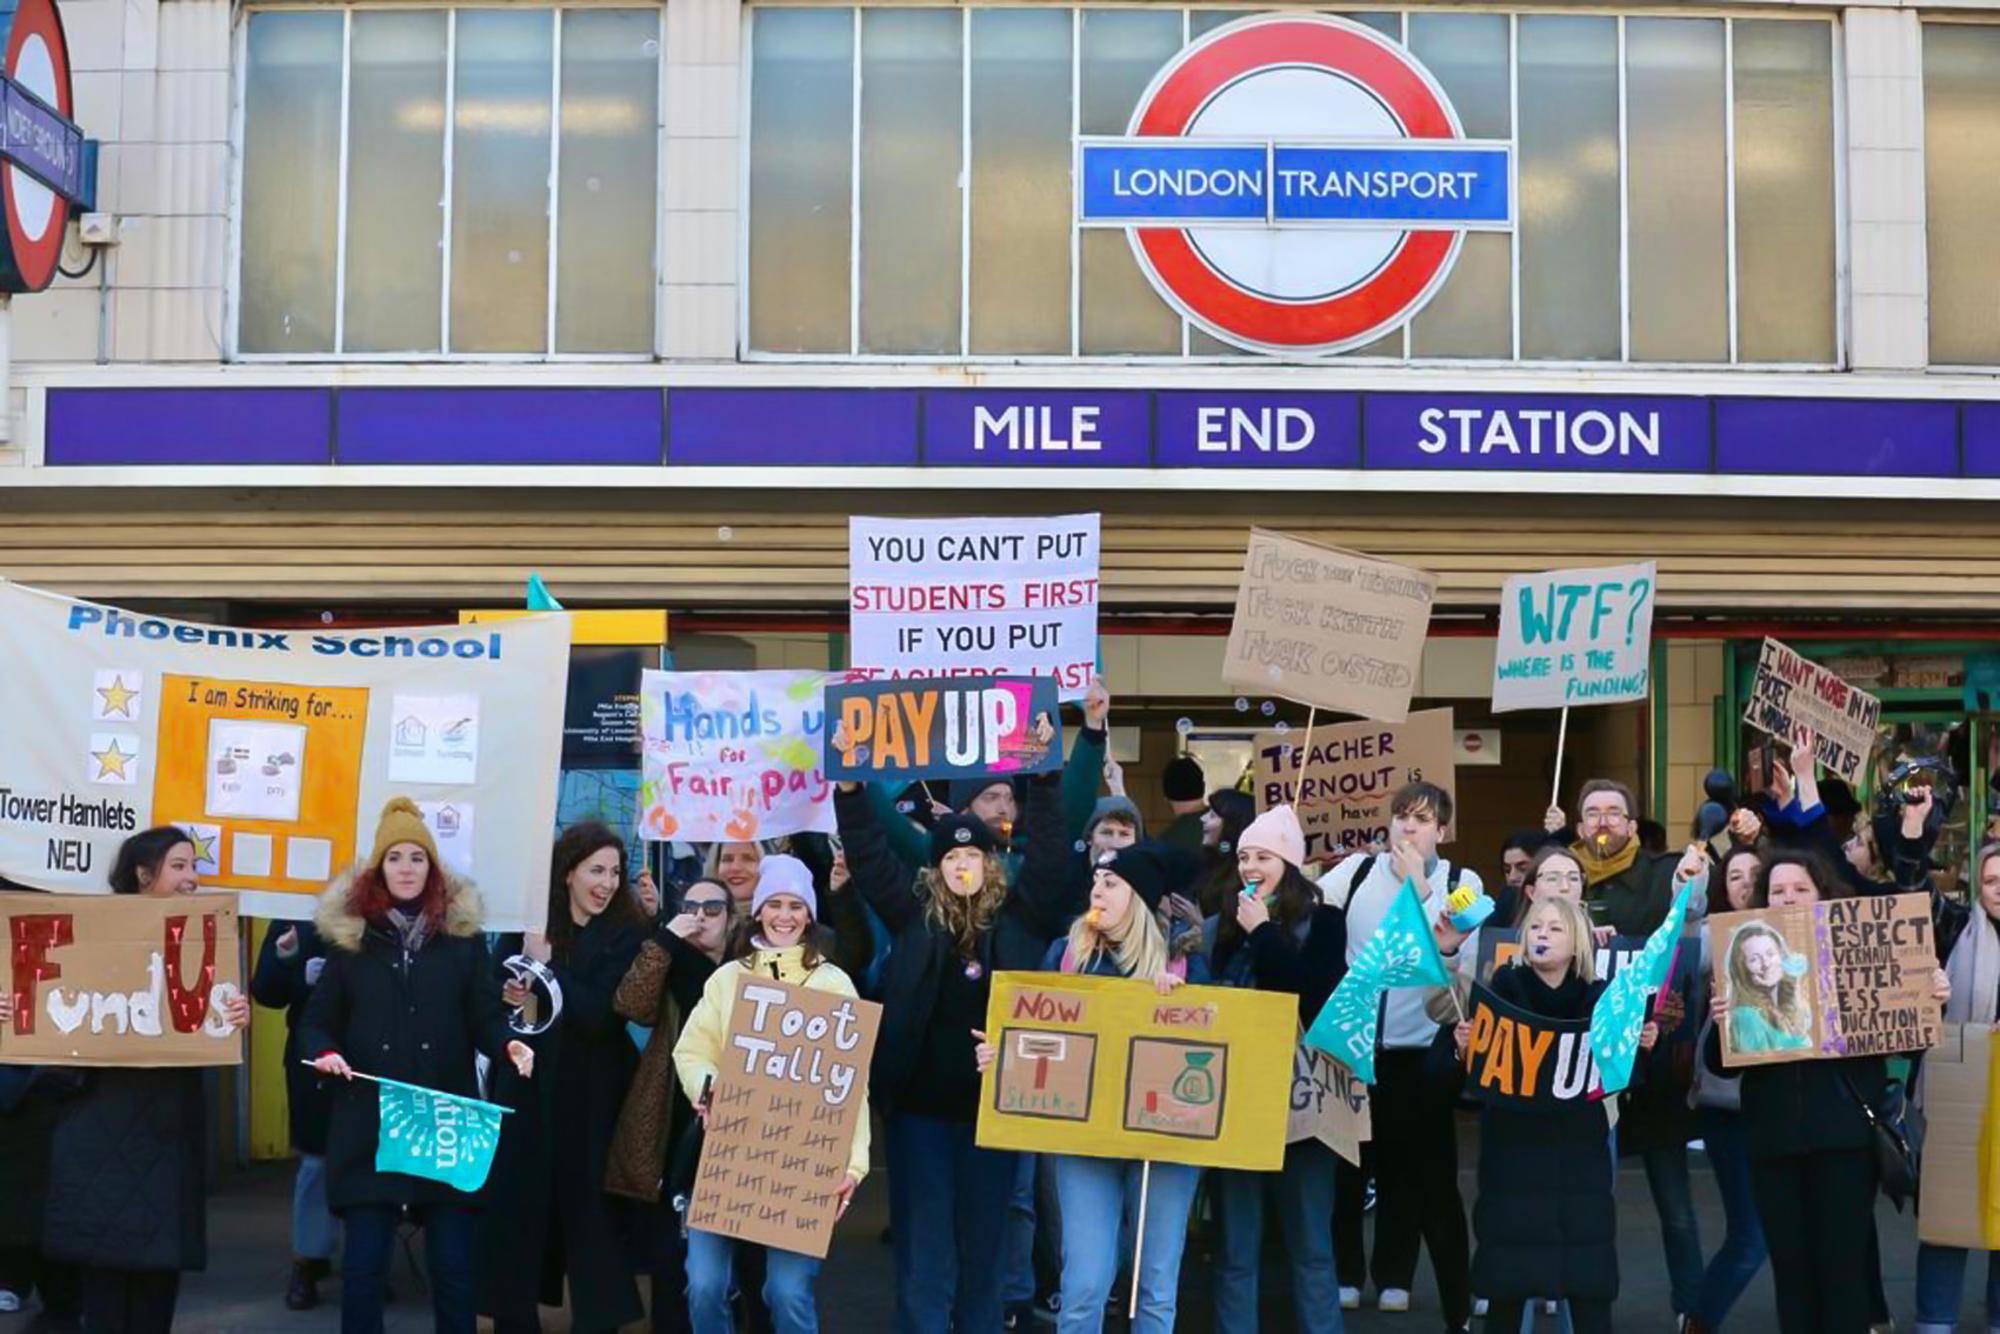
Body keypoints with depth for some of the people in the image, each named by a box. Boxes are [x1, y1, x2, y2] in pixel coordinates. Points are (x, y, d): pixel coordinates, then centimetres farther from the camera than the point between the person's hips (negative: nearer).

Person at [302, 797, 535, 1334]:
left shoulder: (463, 934, 5)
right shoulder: (351, 934, 6)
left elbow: (486, 1017, 2)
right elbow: (318, 1019, 7)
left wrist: (509, 1046, -18)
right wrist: (325, 1051, -13)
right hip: (368, 1122, 0)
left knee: (453, 1262, 4)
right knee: (363, 1261, 2)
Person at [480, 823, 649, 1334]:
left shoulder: (625, 935, -6)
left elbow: (600, 1015, -16)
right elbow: (492, 990, 5)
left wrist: (547, 965, -15)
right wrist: (508, 995, -16)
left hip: (589, 1095, -3)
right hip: (525, 1085, 3)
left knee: (587, 1206, 3)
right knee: (516, 1200, 8)